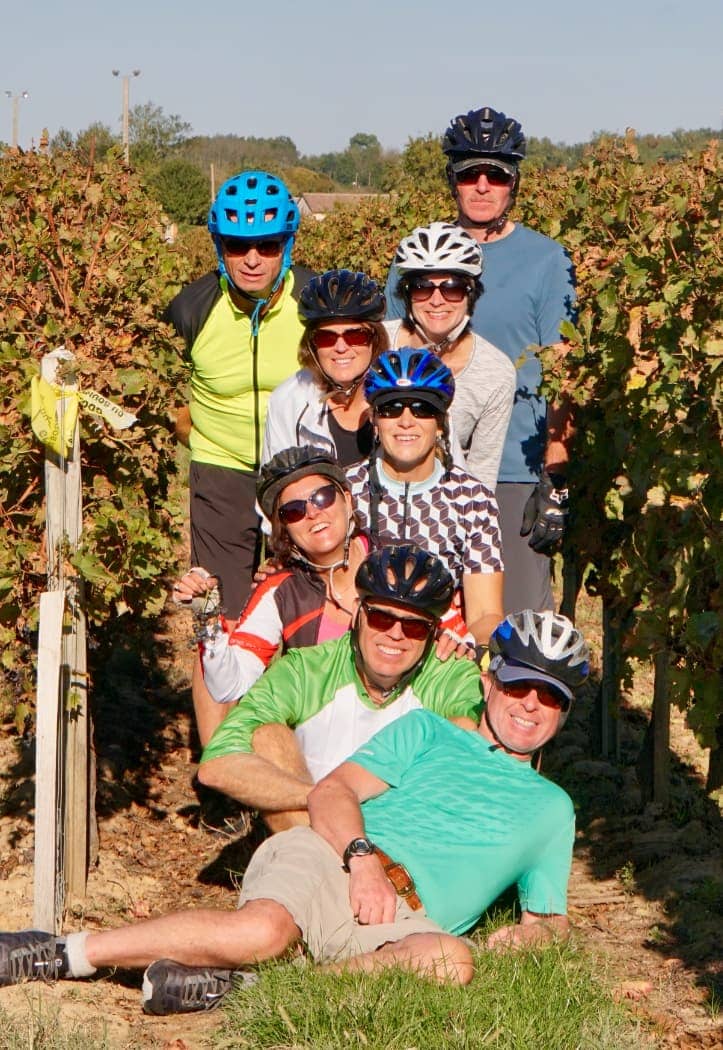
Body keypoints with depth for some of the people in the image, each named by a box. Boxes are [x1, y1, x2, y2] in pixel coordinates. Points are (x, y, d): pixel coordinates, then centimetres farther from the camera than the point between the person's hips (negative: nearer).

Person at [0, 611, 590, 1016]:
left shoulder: (551, 809, 29)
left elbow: (552, 919, 26)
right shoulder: (427, 732, 23)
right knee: (261, 931, -37)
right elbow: (331, 792, 10)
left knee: (452, 962, -38)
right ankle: (53, 954, -24)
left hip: (408, 924, 1)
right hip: (328, 859, -1)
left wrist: (524, 938, 1)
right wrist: (364, 858, -11)